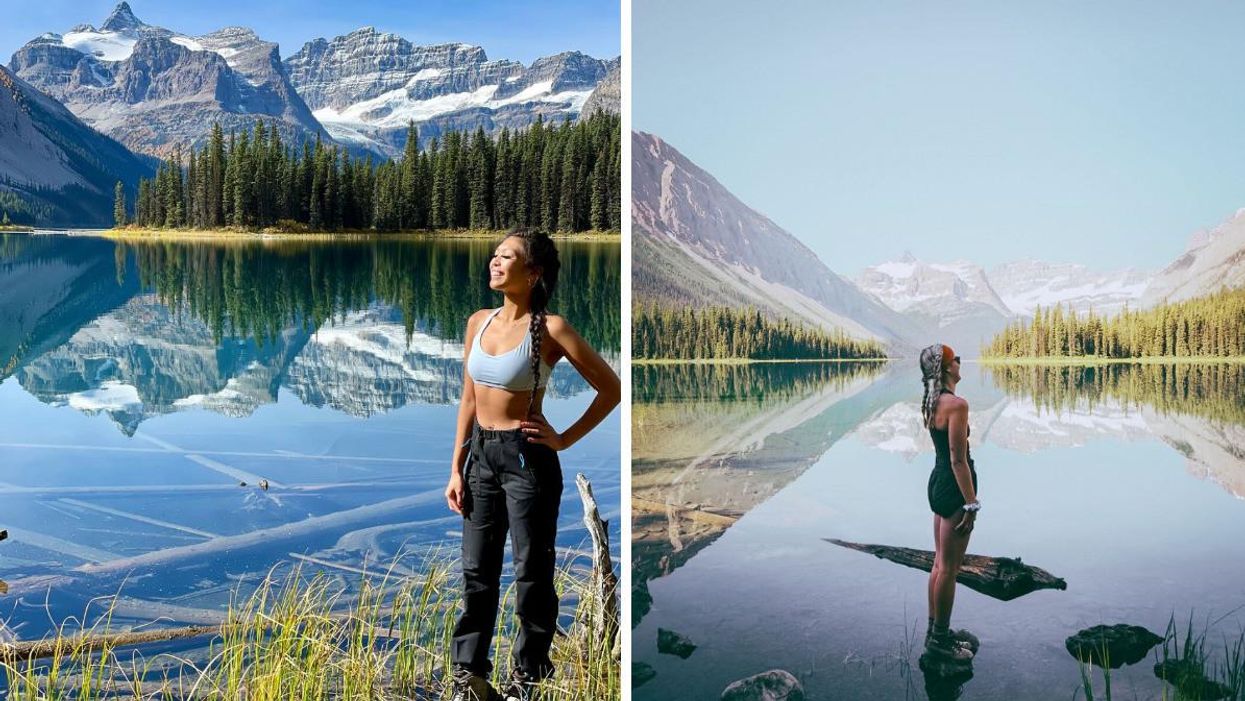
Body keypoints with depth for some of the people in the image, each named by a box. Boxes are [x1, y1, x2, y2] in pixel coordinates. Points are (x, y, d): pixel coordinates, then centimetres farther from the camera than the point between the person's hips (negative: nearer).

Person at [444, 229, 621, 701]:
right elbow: (469, 399, 11)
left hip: (527, 459, -6)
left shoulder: (550, 328, -12)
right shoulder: (479, 322, 5)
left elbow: (611, 388, -9)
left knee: (531, 573, 7)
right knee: (476, 572, 12)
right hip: (481, 455, 6)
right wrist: (456, 469, 8)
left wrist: (564, 439, -8)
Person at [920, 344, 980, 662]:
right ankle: (940, 639, 9)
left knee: (940, 563, 18)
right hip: (954, 488, -10)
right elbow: (958, 459, -22)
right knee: (948, 567, 0)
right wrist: (971, 504, -20)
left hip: (937, 482, 10)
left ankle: (935, 630, 27)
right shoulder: (956, 404, -20)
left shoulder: (930, 403, 8)